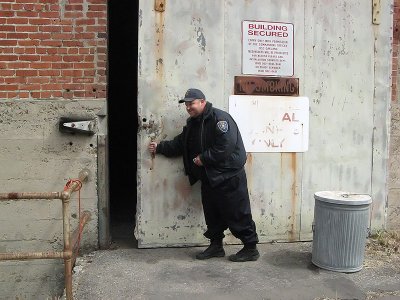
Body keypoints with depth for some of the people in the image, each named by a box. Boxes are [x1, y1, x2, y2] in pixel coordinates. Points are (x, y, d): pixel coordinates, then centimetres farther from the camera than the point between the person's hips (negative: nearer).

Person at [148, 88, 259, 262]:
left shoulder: (220, 118, -16)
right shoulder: (192, 123, 14)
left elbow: (225, 147, -26)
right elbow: (179, 144, 20)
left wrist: (203, 158, -18)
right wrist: (159, 147, 11)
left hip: (229, 176, -9)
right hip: (209, 177, 9)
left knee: (238, 214, -2)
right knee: (212, 214, 15)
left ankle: (251, 249, 9)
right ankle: (216, 246, 28)